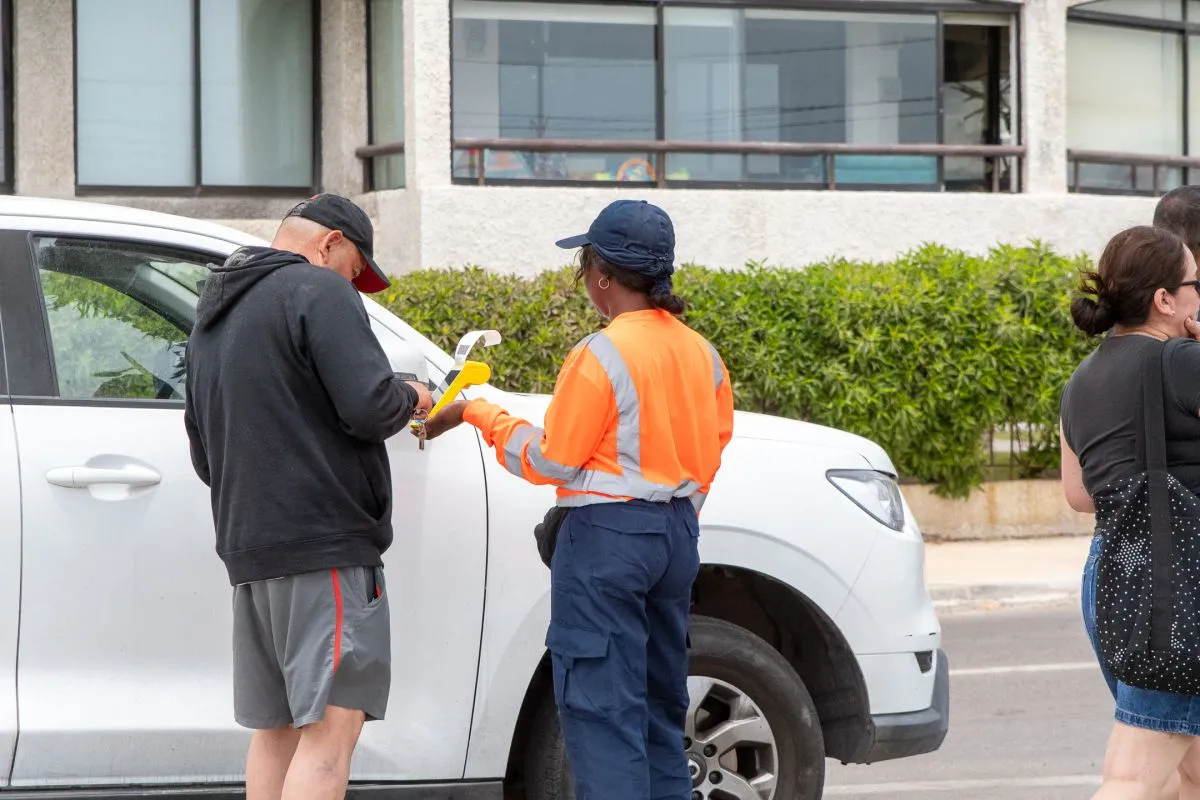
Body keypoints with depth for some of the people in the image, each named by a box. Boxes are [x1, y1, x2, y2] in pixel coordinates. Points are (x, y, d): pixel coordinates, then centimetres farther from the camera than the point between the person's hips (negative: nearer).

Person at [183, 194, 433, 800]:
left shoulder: (213, 314, 23)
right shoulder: (319, 291, -6)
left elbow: (204, 453, 28)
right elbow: (370, 406, -16)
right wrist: (409, 400, 3)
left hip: (248, 548, 9)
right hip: (324, 543, -9)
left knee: (275, 729, 12)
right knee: (332, 726, -12)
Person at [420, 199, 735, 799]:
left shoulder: (600, 356, -15)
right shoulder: (702, 354, 6)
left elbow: (549, 462, -9)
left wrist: (480, 414, 2)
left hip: (605, 537, -8)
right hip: (678, 535, 8)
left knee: (602, 708, -6)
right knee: (661, 703, 15)